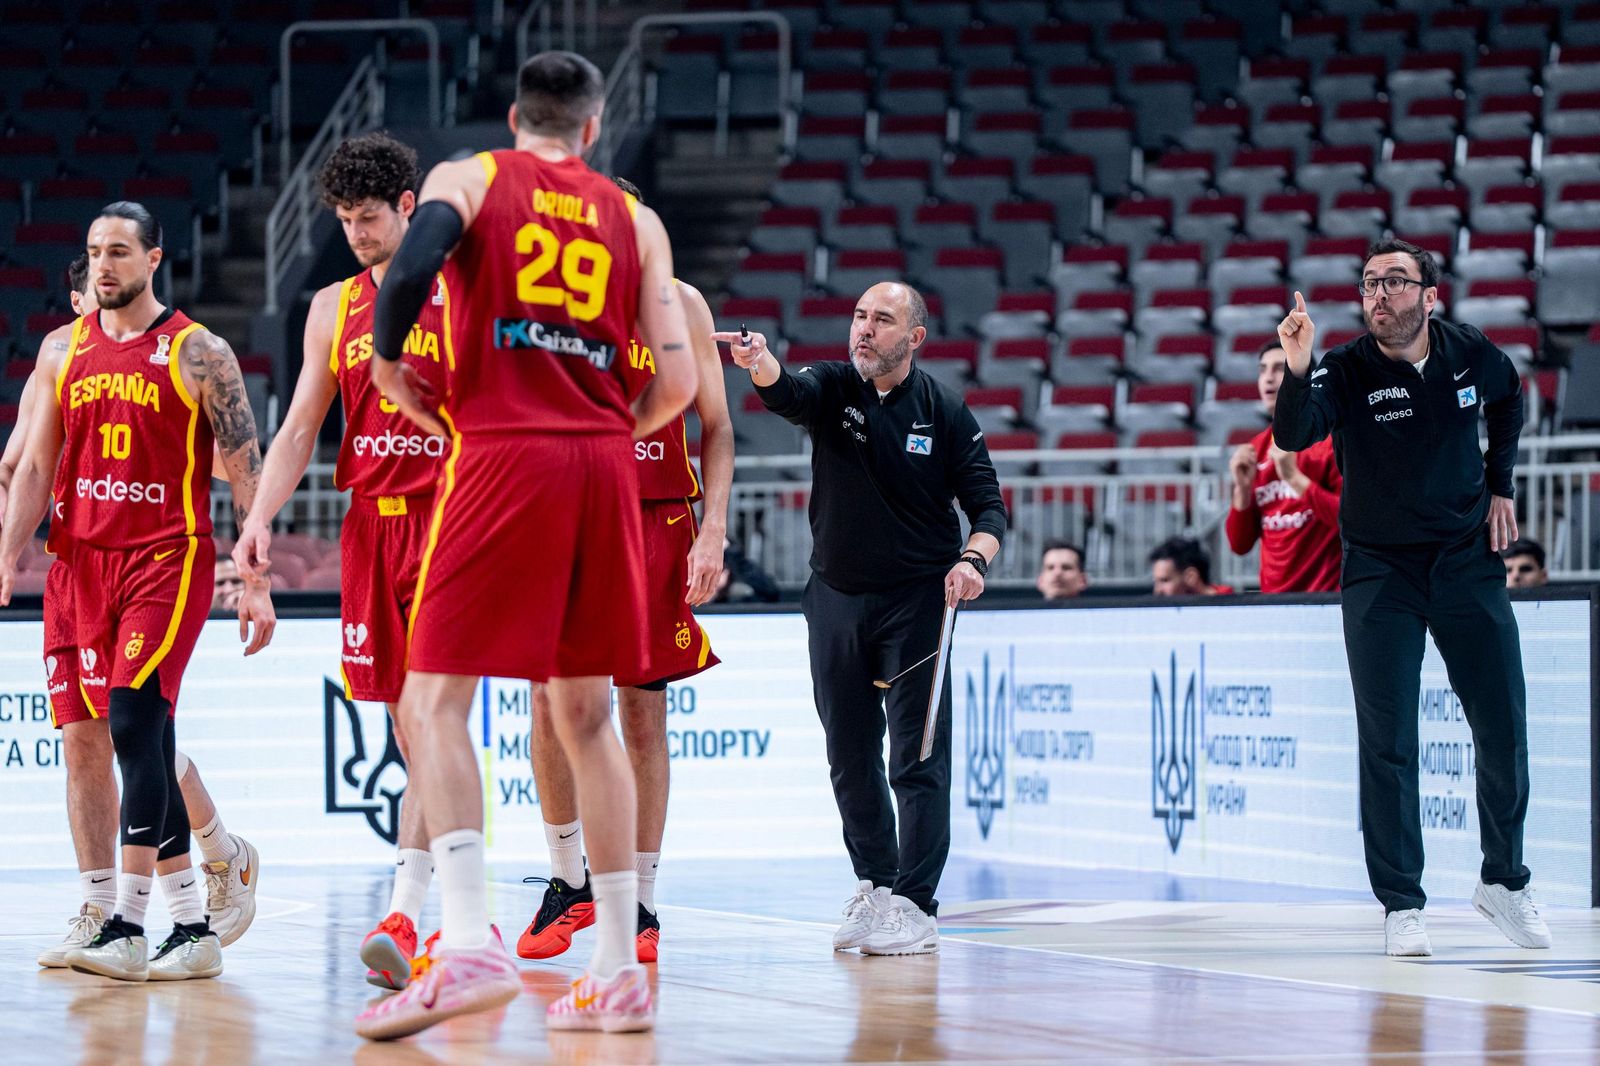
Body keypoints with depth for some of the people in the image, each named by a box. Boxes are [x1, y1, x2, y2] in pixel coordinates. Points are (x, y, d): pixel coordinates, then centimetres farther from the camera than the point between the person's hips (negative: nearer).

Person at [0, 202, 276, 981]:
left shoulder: (197, 354, -5)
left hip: (170, 558, -5)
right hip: (91, 559, 6)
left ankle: (128, 927, -18)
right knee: (141, 742, 6)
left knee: (134, 726, -17)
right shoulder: (64, 352, 10)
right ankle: (192, 928, 12)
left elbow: (245, 471, -5)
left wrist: (256, 581, -10)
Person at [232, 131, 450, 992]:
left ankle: (404, 915, -20)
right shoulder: (333, 307, 13)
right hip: (369, 524, 5)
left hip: (445, 521, -5)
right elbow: (300, 427, 13)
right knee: (410, 729, 6)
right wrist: (262, 516, 0)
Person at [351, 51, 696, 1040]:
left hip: (503, 452, -4)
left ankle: (471, 942, -24)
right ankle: (619, 971, 12)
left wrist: (389, 365, 5)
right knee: (586, 715, 13)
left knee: (435, 701, -4)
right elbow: (677, 381, 9)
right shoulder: (635, 219, 17)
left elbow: (411, 270, -13)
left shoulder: (467, 178, 8)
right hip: (607, 464, 4)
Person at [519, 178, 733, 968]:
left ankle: (640, 903, 7)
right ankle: (568, 883, 8)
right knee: (551, 700, -8)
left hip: (656, 524, -1)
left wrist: (713, 532, -6)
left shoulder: (679, 304, 3)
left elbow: (715, 428, 4)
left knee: (643, 712, 1)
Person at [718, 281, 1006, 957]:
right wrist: (760, 363, -48)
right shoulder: (833, 389, -2)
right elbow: (787, 394, -25)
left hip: (916, 601, -3)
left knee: (917, 758, -7)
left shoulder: (944, 413, -4)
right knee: (850, 757, 10)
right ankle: (874, 884, 26)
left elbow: (987, 503, -2)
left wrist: (973, 559, -23)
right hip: (836, 597, 3)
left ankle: (915, 903, -5)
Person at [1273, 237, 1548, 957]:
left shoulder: (1472, 355, -6)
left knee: (1504, 732, 5)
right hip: (1380, 574, -3)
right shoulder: (1346, 372, -16)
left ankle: (1503, 879, 24)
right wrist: (1297, 369, -54)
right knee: (1387, 743, -4)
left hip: (1468, 564, 3)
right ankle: (1401, 905, 4)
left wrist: (1500, 484, 11)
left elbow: (1508, 399, 18)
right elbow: (1292, 435, -36)